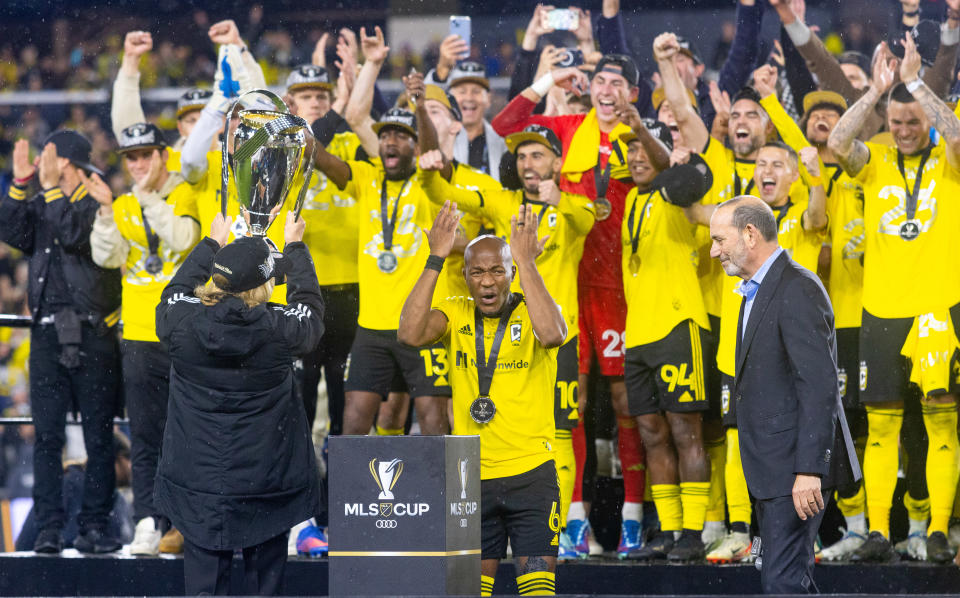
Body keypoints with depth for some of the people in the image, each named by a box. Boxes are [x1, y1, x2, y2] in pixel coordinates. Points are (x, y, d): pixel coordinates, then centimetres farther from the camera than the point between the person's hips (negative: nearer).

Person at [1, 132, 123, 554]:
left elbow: (76, 237, -19)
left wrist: (52, 188, -17)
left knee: (98, 436, -1)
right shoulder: (40, 205, 13)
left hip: (91, 334, -4)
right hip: (48, 334, 4)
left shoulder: (100, 206, -1)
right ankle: (49, 527, 1)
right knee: (47, 436, 0)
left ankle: (95, 526, 3)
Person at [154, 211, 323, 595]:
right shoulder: (280, 330, -17)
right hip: (266, 487, -1)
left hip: (197, 488, 1)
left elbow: (176, 290, 13)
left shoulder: (180, 324, -13)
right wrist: (295, 246, 21)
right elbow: (310, 305, 8)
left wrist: (212, 243, 25)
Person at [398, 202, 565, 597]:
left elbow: (551, 334, -27)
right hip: (472, 477, 3)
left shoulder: (532, 312, -3)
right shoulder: (455, 314, 4)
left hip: (530, 474, -3)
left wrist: (526, 262, -26)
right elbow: (410, 334, -16)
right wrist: (436, 260, -19)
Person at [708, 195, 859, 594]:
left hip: (797, 466, -11)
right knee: (791, 577, 13)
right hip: (771, 468, 11)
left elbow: (819, 386, -22)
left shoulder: (798, 291, -16)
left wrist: (808, 470, -27)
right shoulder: (756, 291, 17)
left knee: (783, 580, -13)